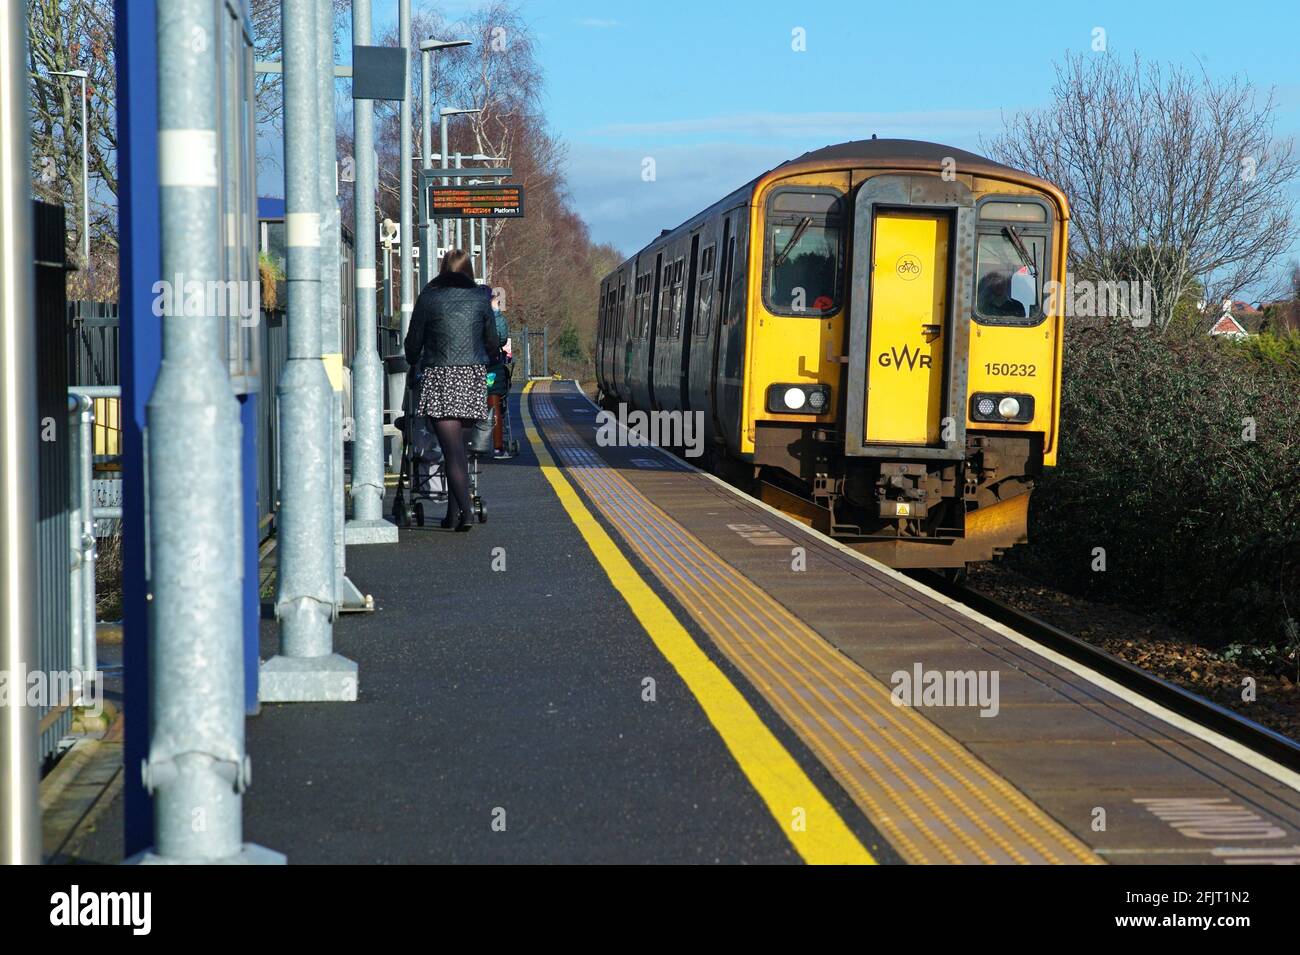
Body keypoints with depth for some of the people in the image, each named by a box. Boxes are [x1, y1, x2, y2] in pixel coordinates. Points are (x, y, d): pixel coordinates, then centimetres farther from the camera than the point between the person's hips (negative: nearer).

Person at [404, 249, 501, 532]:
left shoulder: (428, 297, 1)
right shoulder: (480, 297, 6)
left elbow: (413, 341, 8)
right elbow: (492, 341, 15)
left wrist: (414, 363, 29)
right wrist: (494, 360, 36)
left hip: (439, 376, -3)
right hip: (473, 376, 3)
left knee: (452, 448, -6)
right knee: (457, 446, 13)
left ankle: (463, 511, -18)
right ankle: (454, 510, 12)